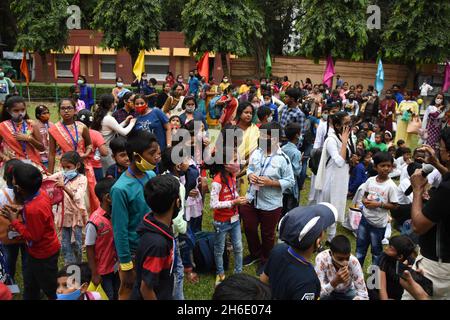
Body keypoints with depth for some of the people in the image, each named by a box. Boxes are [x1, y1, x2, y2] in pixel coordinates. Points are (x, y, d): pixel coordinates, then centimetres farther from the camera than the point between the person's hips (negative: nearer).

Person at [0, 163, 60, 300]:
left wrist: (14, 221, -19)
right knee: (30, 285, 28)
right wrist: (21, 210, -4)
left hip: (43, 255, -9)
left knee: (50, 288, 16)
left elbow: (33, 237, -25)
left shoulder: (33, 209, -37)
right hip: (38, 251, 9)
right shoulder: (41, 194, -11)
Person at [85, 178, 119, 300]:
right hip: (103, 271, -5)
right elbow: (89, 250, -15)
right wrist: (94, 274, -11)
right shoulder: (94, 222, -24)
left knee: (117, 296, 20)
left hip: (116, 267, 5)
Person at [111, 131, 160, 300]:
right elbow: (120, 230, -20)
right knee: (128, 290, 17)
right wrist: (125, 265, -14)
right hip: (134, 250, -5)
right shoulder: (121, 189, -27)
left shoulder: (152, 176, -8)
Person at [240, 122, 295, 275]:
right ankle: (255, 254, 45)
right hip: (251, 199, 5)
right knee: (249, 228, 18)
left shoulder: (283, 159, -18)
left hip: (271, 204, -5)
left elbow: (290, 181, -14)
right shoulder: (256, 152, -3)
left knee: (267, 234, 14)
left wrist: (270, 182, -24)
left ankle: (265, 260, 39)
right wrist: (250, 175, -12)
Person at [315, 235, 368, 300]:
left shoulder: (353, 262, -27)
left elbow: (363, 294, -22)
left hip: (347, 292, 2)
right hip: (328, 292, -1)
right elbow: (318, 292, -30)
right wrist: (335, 282, -44)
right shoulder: (321, 259, -30)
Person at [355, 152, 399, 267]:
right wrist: (365, 201, -13)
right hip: (365, 218, 4)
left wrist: (379, 204, -22)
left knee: (376, 249, 12)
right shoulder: (370, 180, -3)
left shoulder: (391, 185, -16)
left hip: (379, 223, -4)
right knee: (360, 244, 18)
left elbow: (394, 206, -12)